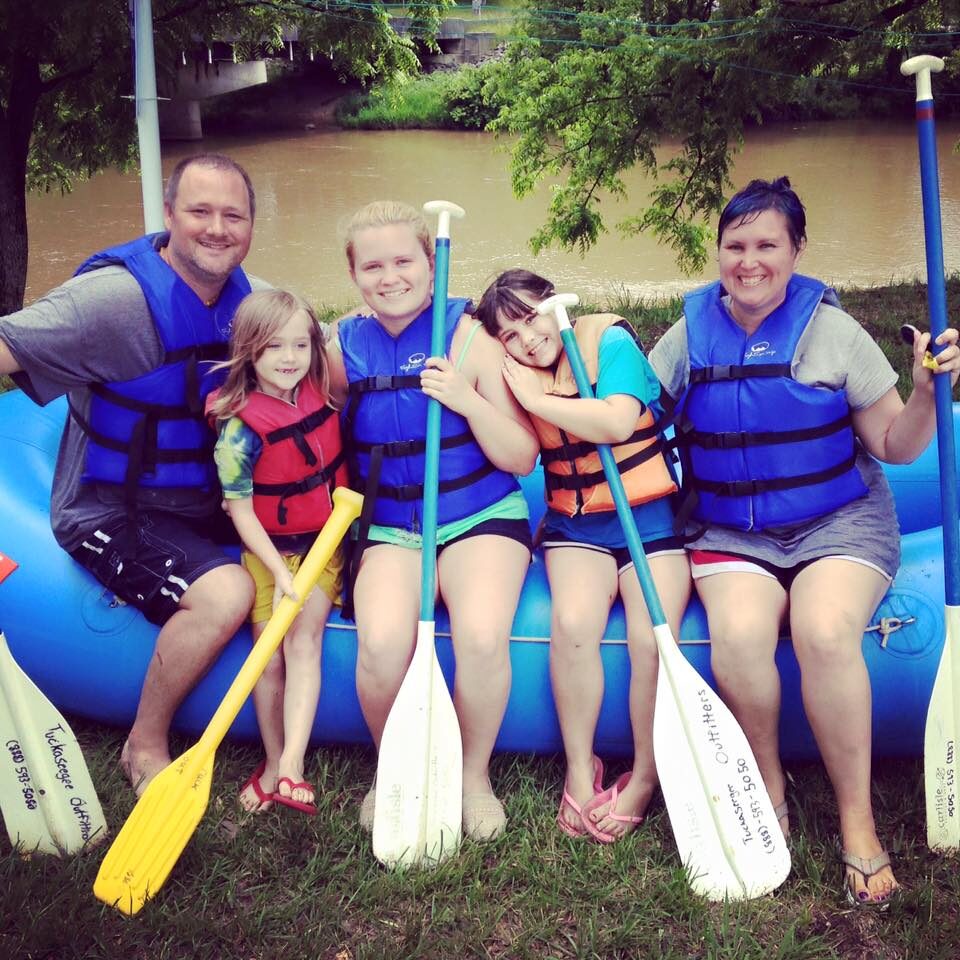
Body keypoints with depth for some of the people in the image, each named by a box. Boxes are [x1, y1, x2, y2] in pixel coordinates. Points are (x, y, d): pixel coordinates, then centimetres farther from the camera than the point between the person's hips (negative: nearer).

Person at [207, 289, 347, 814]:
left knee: (303, 640, -13)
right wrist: (280, 573, -17)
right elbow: (240, 511, -13)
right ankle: (273, 762, 16)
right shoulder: (241, 428, -17)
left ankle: (292, 764, -17)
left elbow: (342, 464, 18)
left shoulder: (322, 396, -3)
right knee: (269, 658, -1)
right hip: (268, 552, -2)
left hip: (324, 543, 2)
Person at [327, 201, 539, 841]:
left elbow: (522, 458, -5)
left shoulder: (470, 339, -4)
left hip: (481, 516, -1)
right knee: (382, 643, -27)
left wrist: (468, 402, -20)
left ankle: (476, 774, 0)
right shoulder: (345, 349, 5)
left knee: (482, 637, -30)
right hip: (390, 526, 2)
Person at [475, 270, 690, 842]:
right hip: (576, 525, 3)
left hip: (650, 518, -2)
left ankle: (644, 779, 0)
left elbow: (618, 422, -23)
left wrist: (536, 398, -18)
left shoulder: (610, 340, -7)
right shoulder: (518, 378, 4)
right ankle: (580, 769, -7)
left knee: (651, 638, -23)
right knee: (574, 622, -26)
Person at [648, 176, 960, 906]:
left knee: (825, 632, -31)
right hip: (731, 531, 1)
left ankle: (858, 820, -10)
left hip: (839, 520, -1)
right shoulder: (690, 332, 4)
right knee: (738, 635, -29)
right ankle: (768, 789, 0)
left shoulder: (833, 331, -2)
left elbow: (895, 446, 1)